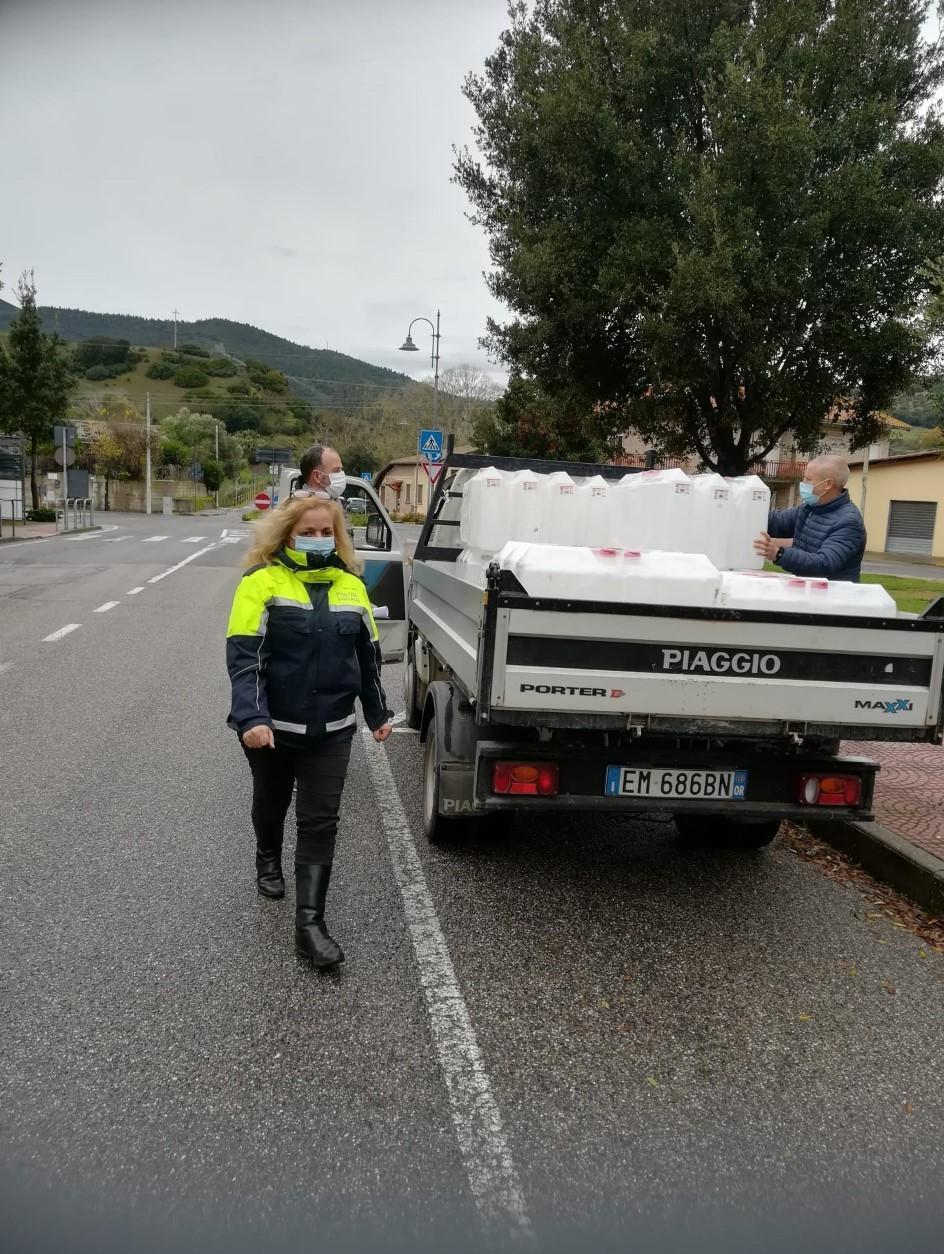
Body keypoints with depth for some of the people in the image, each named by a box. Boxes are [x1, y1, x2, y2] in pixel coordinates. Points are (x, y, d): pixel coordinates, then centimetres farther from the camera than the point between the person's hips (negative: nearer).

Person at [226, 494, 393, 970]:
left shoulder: (350, 586, 4)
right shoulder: (262, 583, -11)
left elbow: (368, 656, 13)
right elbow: (242, 655, -17)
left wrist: (378, 712, 16)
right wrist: (250, 717, -29)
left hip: (331, 729, 2)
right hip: (272, 726, -2)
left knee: (320, 821, -3)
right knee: (271, 803, 21)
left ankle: (310, 923, 1)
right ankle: (268, 860, 53)